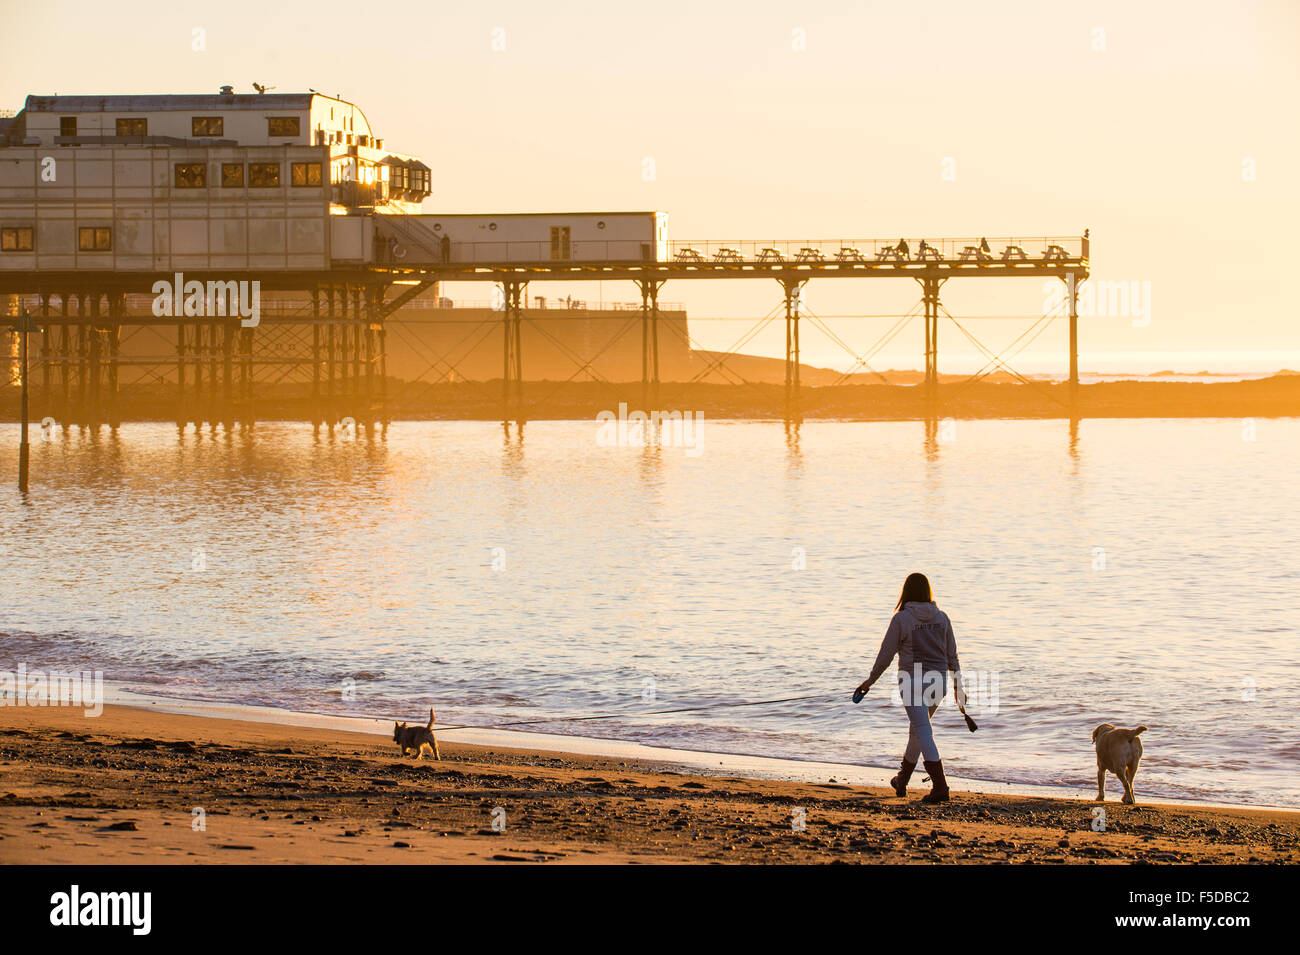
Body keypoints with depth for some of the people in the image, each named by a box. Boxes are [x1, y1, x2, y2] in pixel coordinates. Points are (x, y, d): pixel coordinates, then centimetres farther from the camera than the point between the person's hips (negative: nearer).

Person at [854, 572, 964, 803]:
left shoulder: (901, 619, -9)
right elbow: (952, 656, 8)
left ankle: (940, 787, -17)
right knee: (916, 729, 21)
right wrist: (958, 687, 16)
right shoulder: (941, 618, 5)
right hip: (938, 681, 6)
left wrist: (871, 680, 8)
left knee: (923, 733, -7)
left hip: (913, 682, -6)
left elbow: (886, 654, -5)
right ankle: (902, 781, 36)